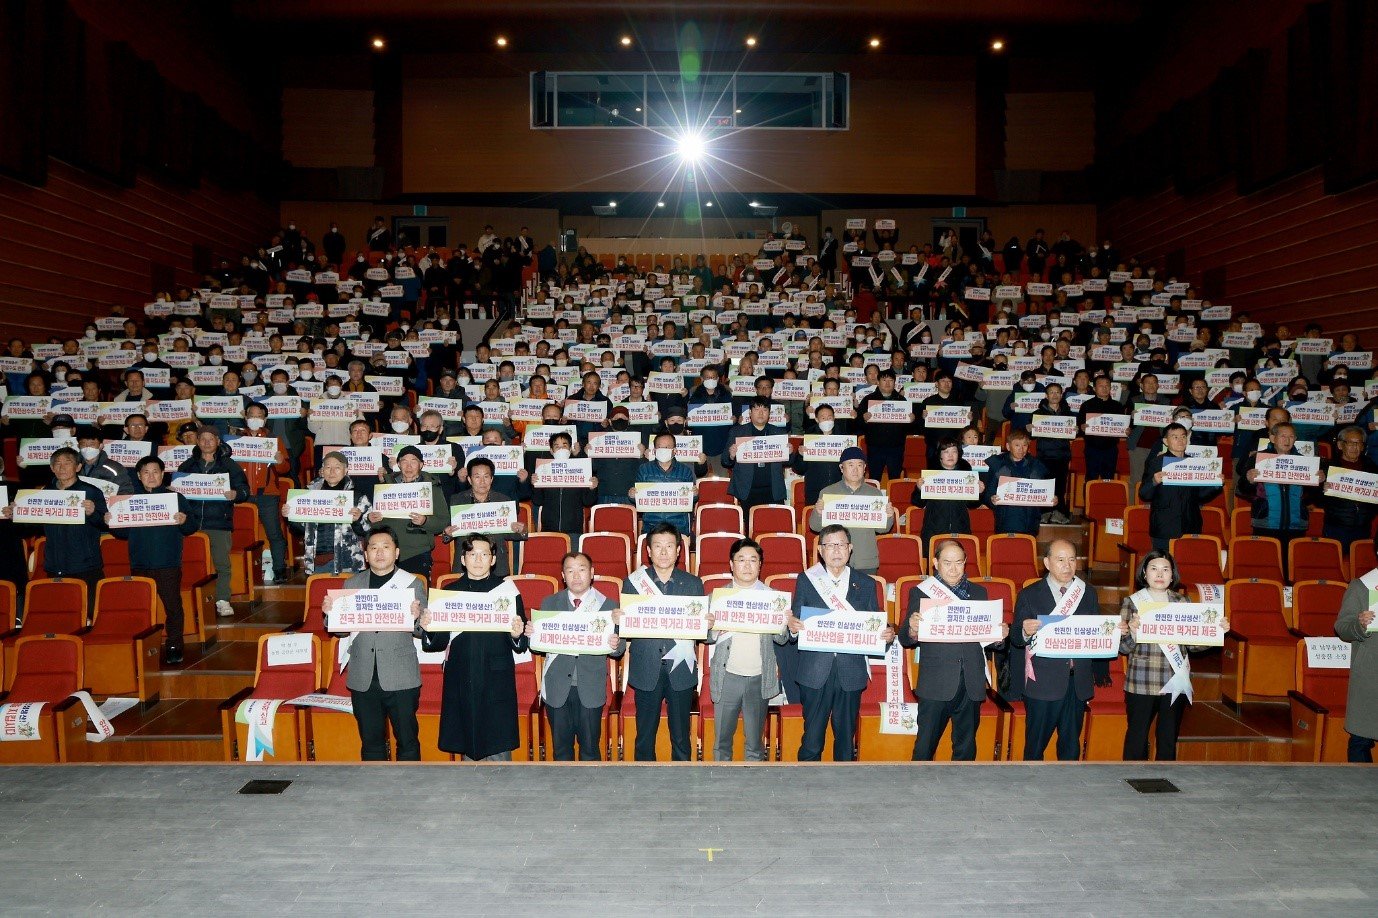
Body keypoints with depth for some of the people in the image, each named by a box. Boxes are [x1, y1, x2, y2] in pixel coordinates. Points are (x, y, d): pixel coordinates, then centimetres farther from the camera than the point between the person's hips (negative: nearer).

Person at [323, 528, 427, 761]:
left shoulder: (414, 584, 2)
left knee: (407, 740, 3)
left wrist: (416, 617, -22)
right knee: (370, 741, 11)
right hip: (363, 679, 3)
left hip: (401, 678, -2)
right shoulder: (352, 584, 10)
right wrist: (330, 613, -10)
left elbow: (424, 630, -1)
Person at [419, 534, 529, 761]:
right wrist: (427, 629, -14)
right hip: (461, 681, 2)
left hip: (497, 683, -2)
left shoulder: (507, 590, 2)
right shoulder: (450, 591, 7)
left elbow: (522, 645, 0)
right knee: (468, 749, 10)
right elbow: (438, 643, 5)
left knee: (498, 750, 0)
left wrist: (517, 636, -21)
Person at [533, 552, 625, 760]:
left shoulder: (608, 605, 0)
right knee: (561, 746, 12)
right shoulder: (549, 604, 5)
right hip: (557, 688, 1)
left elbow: (619, 649, -1)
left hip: (591, 689, -1)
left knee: (590, 747, 9)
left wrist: (615, 646, -23)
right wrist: (531, 633, -17)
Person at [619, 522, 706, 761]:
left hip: (680, 668, 0)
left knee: (681, 739, 8)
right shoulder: (632, 582, 4)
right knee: (645, 737, 8)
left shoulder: (693, 584, 6)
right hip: (646, 669, 0)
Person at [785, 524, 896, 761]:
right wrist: (792, 627, -20)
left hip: (851, 673, 1)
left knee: (846, 739, 10)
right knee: (812, 741, 1)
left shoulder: (866, 584, 9)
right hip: (815, 673, -1)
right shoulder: (806, 581, 5)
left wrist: (887, 633, -12)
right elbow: (796, 623, 3)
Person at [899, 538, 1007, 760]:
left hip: (971, 685, 3)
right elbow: (905, 640, -3)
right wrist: (912, 630, -25)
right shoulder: (921, 593, 2)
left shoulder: (979, 592, 12)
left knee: (966, 749, 13)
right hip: (936, 684, -3)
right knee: (925, 746, 1)